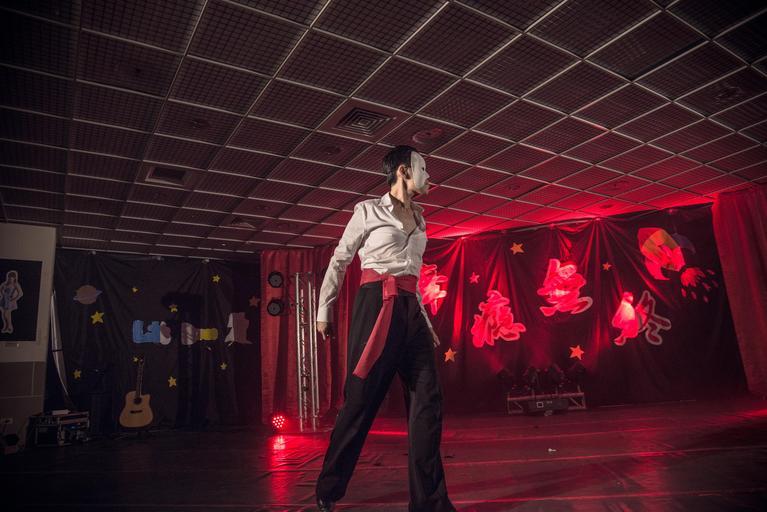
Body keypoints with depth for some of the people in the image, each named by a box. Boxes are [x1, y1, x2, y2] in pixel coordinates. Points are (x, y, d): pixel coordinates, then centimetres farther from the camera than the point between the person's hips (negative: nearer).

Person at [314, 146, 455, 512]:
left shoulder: (418, 220, 18)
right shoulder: (368, 210, 0)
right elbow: (339, 261, 3)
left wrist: (427, 323, 20)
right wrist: (324, 310, 3)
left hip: (411, 310, 6)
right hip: (375, 306, -6)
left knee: (428, 399, -2)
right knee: (360, 399, 0)